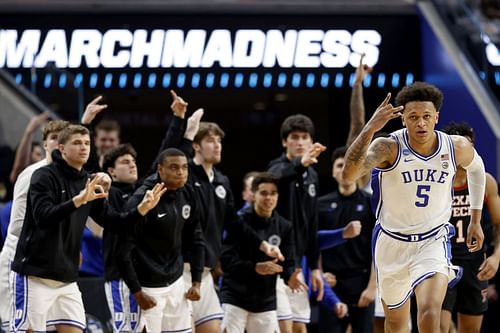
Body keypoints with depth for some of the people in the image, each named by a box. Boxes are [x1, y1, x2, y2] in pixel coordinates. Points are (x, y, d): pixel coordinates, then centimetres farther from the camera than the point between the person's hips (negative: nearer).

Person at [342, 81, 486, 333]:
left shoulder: (457, 147, -11)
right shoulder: (389, 148, -21)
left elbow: (476, 168, 15)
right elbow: (348, 174, -39)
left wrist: (475, 221, 16)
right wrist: (370, 129, -49)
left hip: (433, 242, 0)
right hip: (392, 243, 0)